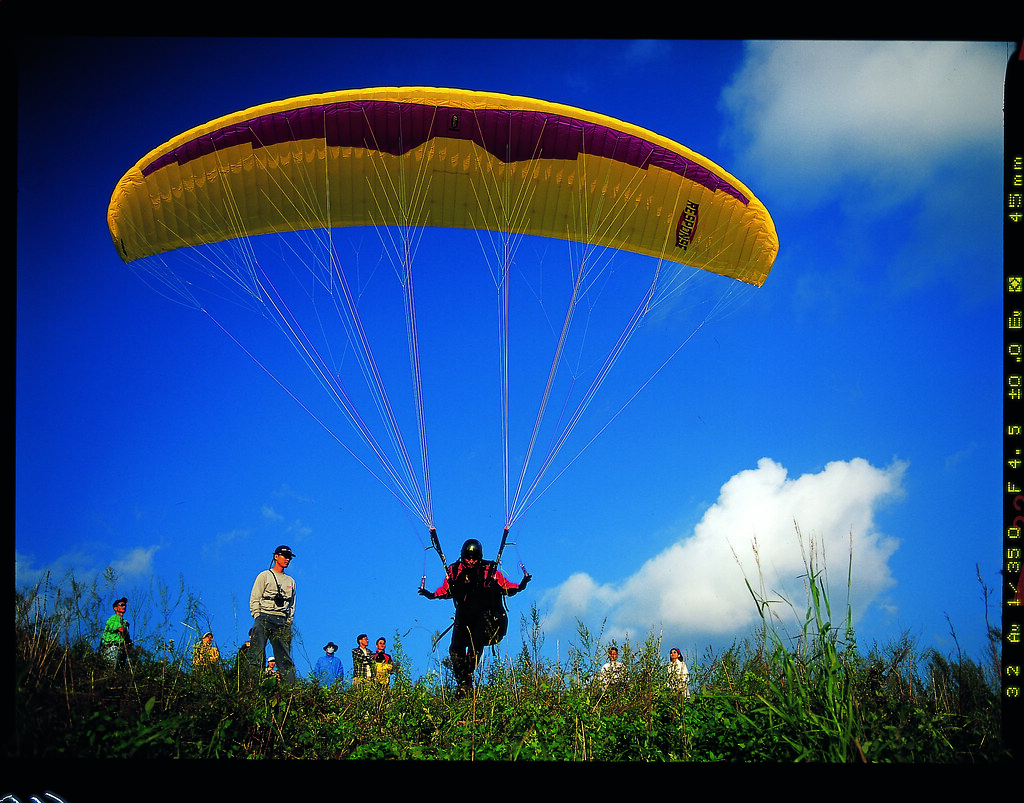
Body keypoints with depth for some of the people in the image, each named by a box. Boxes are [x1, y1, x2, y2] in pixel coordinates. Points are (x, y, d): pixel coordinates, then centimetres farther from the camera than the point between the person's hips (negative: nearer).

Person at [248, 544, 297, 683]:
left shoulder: (291, 581, 23)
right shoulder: (264, 576, 9)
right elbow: (254, 599, 3)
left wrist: (289, 623, 10)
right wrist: (258, 618, -9)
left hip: (282, 622, 4)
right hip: (264, 619, -4)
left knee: (285, 658, -2)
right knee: (257, 654, -12)